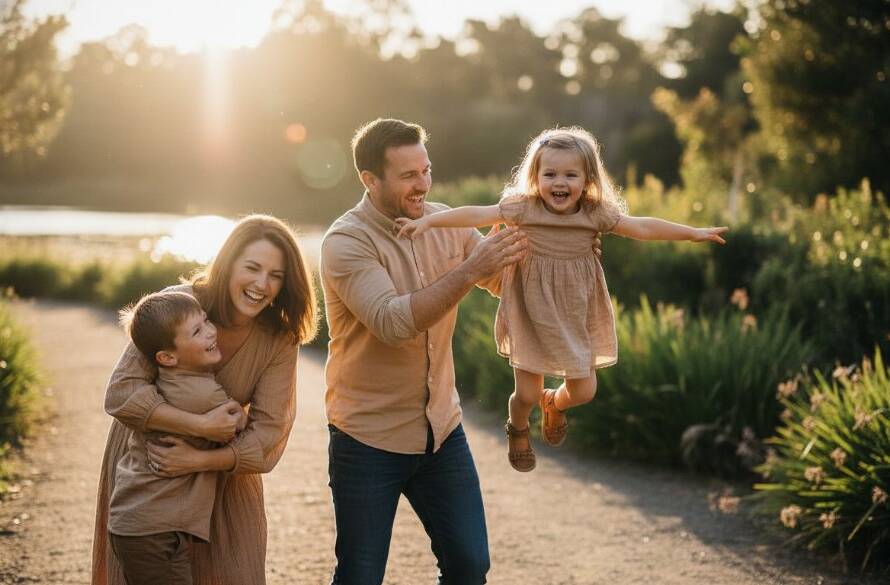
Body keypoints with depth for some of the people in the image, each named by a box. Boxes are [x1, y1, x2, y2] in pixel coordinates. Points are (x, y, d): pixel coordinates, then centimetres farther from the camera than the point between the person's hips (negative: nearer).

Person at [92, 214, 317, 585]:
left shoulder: (279, 341, -17)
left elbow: (269, 433, -20)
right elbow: (121, 391, -30)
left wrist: (200, 460, -34)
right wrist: (202, 425, -37)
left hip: (221, 465, 2)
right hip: (145, 453, -2)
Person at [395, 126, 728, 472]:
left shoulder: (596, 214, -7)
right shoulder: (523, 209, -14)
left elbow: (643, 228, -3)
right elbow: (476, 215, -21)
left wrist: (694, 233, -2)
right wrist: (427, 220, -31)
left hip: (576, 320, 3)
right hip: (532, 318, -2)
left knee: (583, 391, 8)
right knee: (526, 394, 4)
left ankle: (554, 405, 46)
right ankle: (517, 430, 41)